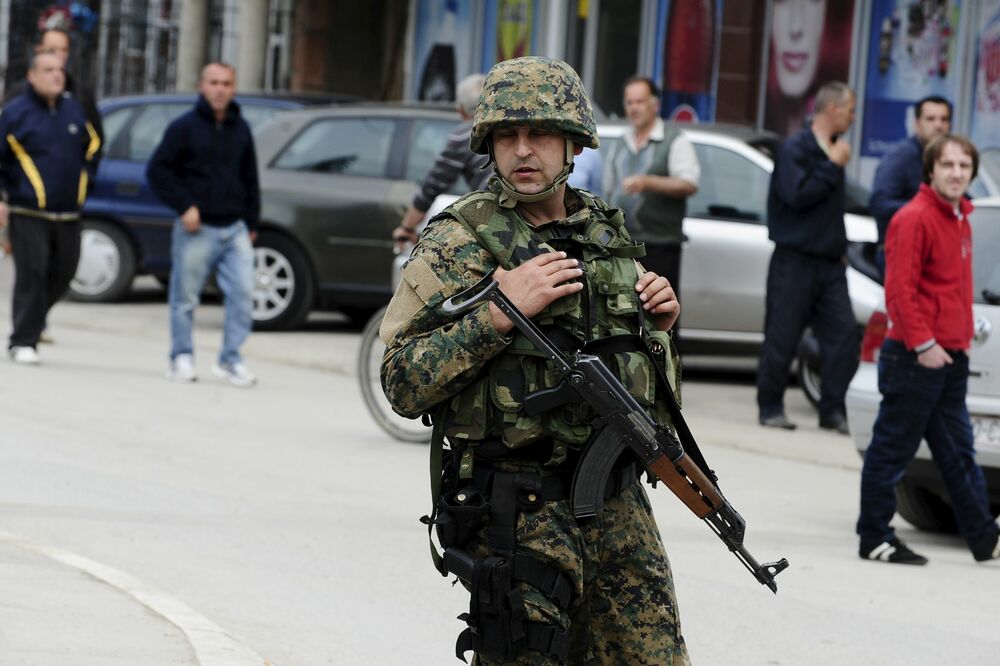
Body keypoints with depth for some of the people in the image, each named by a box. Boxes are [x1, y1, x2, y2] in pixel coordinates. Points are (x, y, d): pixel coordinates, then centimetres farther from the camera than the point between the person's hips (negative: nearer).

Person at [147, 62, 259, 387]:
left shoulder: (240, 130, 13)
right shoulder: (184, 127, -3)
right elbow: (157, 171, -5)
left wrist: (251, 223, 16)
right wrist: (184, 206, -12)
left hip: (234, 229, 4)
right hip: (197, 229, -4)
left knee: (243, 294, -5)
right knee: (185, 297, 2)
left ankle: (230, 359, 4)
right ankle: (181, 359, 13)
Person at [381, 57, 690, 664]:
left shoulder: (607, 233, 12)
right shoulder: (459, 243, -6)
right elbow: (402, 382, -15)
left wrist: (657, 323, 3)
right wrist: (501, 312, -21)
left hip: (617, 503, 5)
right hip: (517, 512, -5)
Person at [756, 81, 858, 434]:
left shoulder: (832, 151, 15)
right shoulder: (794, 150, -7)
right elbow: (798, 195, -21)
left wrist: (841, 248, 16)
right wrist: (833, 166, -16)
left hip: (829, 263, 6)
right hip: (795, 262, -6)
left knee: (844, 335, -4)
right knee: (782, 339, -1)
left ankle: (832, 410, 2)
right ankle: (770, 408, 10)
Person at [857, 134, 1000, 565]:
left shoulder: (960, 220, 14)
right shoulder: (915, 219, -14)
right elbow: (899, 288, -19)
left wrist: (960, 340, 16)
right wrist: (923, 344, -21)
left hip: (950, 359, 9)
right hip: (915, 360, -9)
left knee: (958, 454, 12)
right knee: (892, 451, 0)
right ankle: (874, 540, 6)